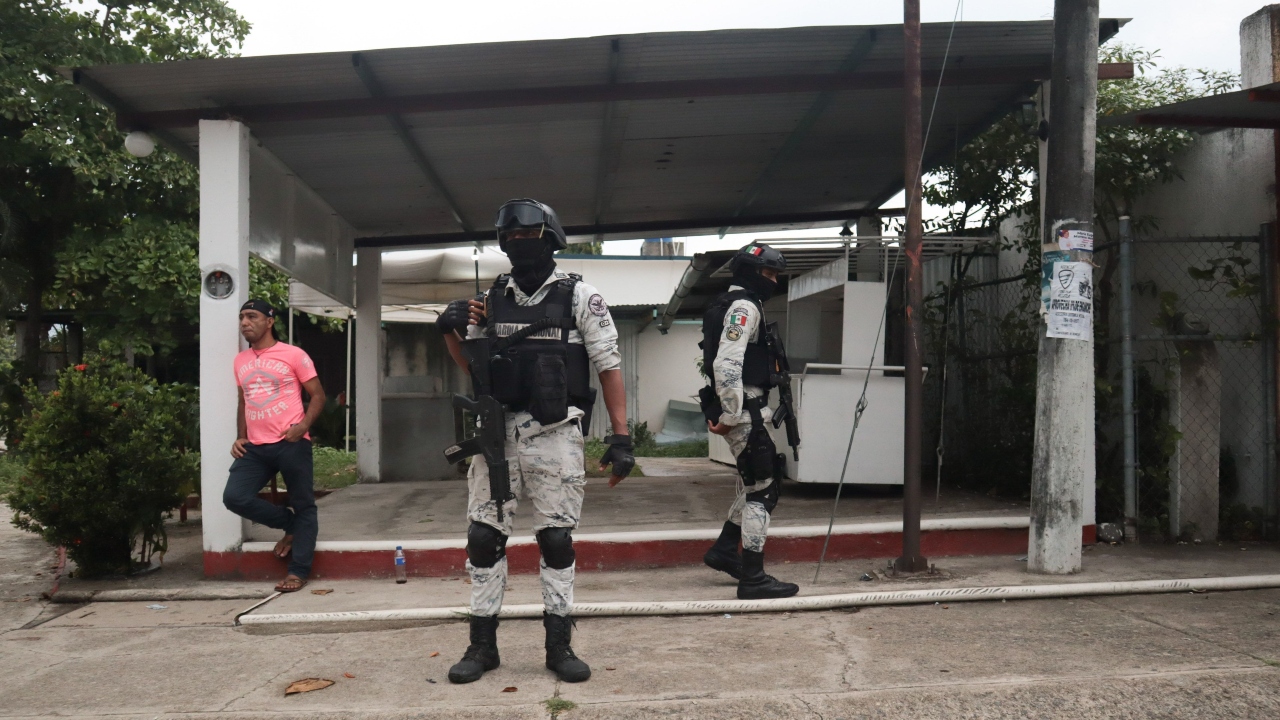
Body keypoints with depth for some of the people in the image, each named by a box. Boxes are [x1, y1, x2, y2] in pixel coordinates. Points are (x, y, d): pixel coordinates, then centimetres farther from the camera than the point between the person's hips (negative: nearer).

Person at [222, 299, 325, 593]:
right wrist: (240, 437, 11)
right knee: (234, 497, -8)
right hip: (256, 447, 5)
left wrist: (303, 425, -18)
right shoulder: (240, 361, 15)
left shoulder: (293, 355, -2)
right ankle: (289, 524, 15)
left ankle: (298, 572, 10)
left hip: (291, 444, -5)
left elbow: (318, 395, -2)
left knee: (303, 506, 0)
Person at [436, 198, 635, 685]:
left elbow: (609, 367, -3)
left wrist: (621, 437, -10)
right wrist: (451, 333, 0)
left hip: (554, 438, -3)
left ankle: (559, 646, 16)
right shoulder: (490, 300, 11)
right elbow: (473, 366, 20)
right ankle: (482, 644, 18)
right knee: (483, 538, 5)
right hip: (495, 432, 4)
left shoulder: (579, 297, -1)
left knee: (557, 540, 3)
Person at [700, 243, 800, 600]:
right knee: (761, 490, -7)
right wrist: (730, 416, -20)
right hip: (744, 413, -10)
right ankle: (753, 579, -2)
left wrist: (721, 412, 19)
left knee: (757, 482, 20)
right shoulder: (744, 306, -12)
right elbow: (726, 364, -24)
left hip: (746, 411, 10)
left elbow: (723, 362, 24)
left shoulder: (738, 305, 21)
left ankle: (724, 551, 28)